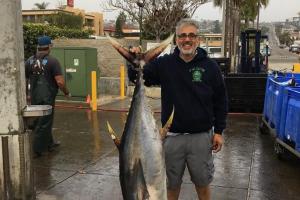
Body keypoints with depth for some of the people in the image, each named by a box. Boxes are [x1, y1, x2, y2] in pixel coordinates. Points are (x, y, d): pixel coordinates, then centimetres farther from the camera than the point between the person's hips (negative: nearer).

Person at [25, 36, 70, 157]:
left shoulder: (29, 61, 4)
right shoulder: (52, 61, -11)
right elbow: (60, 81, -16)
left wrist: (27, 94, 22)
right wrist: (66, 93, -1)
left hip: (34, 97, 6)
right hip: (47, 97, -6)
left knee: (41, 121, 20)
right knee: (44, 123, 3)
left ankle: (49, 143, 34)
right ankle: (38, 149, 7)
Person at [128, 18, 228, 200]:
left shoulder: (210, 66, -3)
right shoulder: (164, 64, -1)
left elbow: (221, 101, 1)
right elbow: (138, 79, 1)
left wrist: (219, 131, -1)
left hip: (201, 136, -1)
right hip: (172, 136, 1)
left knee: (202, 183, 15)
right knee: (172, 184, 16)